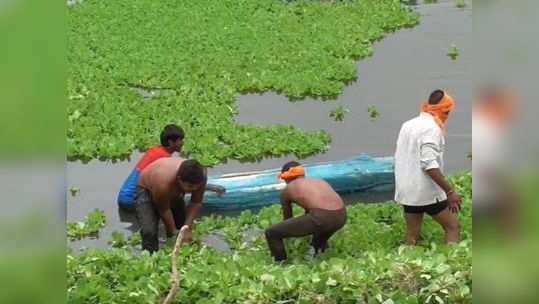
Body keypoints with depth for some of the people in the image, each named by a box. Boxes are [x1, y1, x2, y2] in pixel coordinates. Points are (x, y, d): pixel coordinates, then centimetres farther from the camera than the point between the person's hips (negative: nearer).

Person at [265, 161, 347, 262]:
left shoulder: (287, 189, 21)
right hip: (341, 216, 6)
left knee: (271, 234, 8)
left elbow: (287, 217, 37)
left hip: (321, 217, -6)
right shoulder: (320, 182, 35)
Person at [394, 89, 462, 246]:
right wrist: (450, 191, -23)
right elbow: (429, 164, -24)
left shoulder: (408, 124, 12)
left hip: (407, 191, 8)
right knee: (453, 226, 5)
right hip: (426, 191, -8)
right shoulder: (431, 127, -15)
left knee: (412, 235, 12)